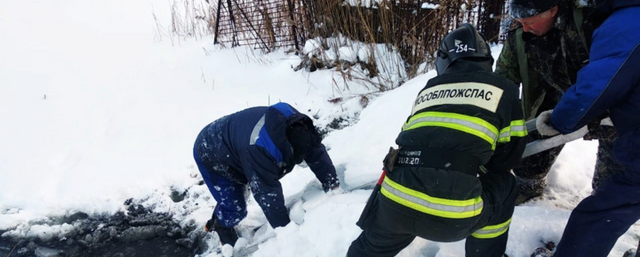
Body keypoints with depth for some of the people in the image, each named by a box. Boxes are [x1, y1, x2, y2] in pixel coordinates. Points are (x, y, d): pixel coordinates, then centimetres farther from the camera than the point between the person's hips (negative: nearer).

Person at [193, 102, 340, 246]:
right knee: (235, 208, -7)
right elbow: (267, 193, -41)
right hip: (209, 155, -7)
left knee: (236, 194, 24)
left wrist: (333, 186, -19)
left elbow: (317, 154, -15)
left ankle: (215, 223, 50)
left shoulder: (299, 127, -25)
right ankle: (222, 227, 26)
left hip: (231, 148, 8)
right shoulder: (258, 149, -48)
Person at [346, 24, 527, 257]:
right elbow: (509, 157, 14)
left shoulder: (429, 89, 21)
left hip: (394, 203, 4)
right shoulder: (503, 89, 11)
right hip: (452, 217, -3)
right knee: (504, 186, 27)